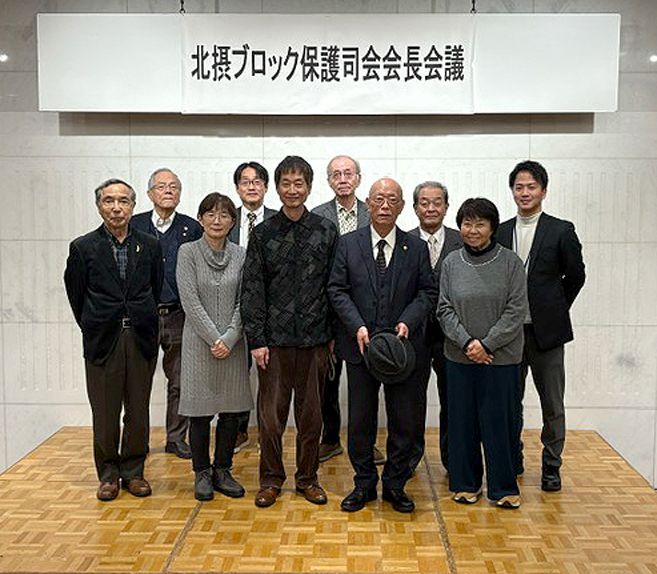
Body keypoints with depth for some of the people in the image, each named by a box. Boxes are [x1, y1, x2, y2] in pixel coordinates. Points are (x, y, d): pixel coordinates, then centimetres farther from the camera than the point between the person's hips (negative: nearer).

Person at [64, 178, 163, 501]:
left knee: (138, 412, 8)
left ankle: (133, 471, 23)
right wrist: (94, 329, 10)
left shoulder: (149, 246, 6)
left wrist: (144, 326, 9)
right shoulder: (83, 248, 0)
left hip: (141, 340, 2)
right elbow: (76, 296, 6)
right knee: (105, 414, 5)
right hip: (101, 342, -1)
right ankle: (108, 474, 22)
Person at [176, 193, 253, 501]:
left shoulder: (240, 255, 5)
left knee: (231, 410, 7)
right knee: (200, 411, 4)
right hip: (199, 342, -2)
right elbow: (190, 301, -9)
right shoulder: (188, 252, -2)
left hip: (232, 344, 3)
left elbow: (243, 302, 2)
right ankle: (202, 473, 19)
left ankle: (222, 470, 21)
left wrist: (229, 338, -10)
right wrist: (214, 339, -13)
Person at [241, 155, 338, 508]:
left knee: (311, 414, 9)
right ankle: (271, 479, 21)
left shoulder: (327, 231, 5)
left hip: (314, 338, 1)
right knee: (270, 413, 5)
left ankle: (307, 478, 25)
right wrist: (256, 340, -5)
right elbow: (252, 290, 1)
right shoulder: (263, 234, 3)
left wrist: (335, 334, 3)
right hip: (274, 339, 0)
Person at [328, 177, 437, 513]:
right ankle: (364, 484, 25)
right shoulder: (348, 244, 3)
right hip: (361, 346, 0)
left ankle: (395, 485, 24)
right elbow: (337, 290, 0)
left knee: (404, 422, 7)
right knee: (360, 421, 9)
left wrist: (407, 322, -13)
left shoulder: (417, 248, 5)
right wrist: (357, 326, -13)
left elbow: (427, 292, 3)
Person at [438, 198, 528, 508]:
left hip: (502, 358, -2)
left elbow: (516, 310, -6)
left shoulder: (510, 262, -2)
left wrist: (487, 344, -14)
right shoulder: (451, 262, 5)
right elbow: (444, 309, 2)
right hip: (460, 357, 2)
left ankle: (504, 487, 19)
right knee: (463, 421, 9)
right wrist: (467, 342, -12)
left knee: (499, 421, 3)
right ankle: (466, 483, 24)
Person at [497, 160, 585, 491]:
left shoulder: (561, 231, -3)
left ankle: (551, 467, 21)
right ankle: (513, 460, 28)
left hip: (546, 331, -3)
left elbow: (575, 277, 4)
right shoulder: (500, 233, 6)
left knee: (553, 405, 6)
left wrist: (553, 312, 7)